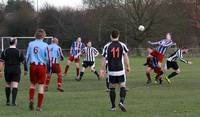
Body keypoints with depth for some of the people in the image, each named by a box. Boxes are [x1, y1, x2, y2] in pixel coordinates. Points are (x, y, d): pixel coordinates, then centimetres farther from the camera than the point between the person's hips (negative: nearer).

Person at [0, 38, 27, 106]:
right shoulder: (19, 52, -4)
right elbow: (23, 61, -3)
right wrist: (25, 70, 7)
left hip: (7, 70, 2)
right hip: (16, 71, -2)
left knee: (8, 85, 17)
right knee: (15, 86, -3)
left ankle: (8, 101, 22)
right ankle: (13, 102, -12)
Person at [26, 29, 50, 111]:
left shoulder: (31, 44, 2)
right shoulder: (45, 45, -6)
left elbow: (27, 56, 5)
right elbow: (47, 58, -4)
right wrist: (49, 69, 7)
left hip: (33, 66, 3)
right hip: (42, 66, -2)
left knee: (32, 83, 20)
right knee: (41, 86, 3)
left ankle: (31, 99, -1)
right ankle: (39, 106, 3)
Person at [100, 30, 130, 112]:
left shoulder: (107, 46, -1)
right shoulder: (122, 45, -1)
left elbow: (104, 58, 0)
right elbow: (126, 56, -2)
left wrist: (102, 69, 8)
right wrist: (128, 67, 9)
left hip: (111, 71, 1)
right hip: (121, 70, -1)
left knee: (112, 88, 10)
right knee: (122, 86, 2)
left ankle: (113, 106, 14)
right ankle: (121, 102, -22)